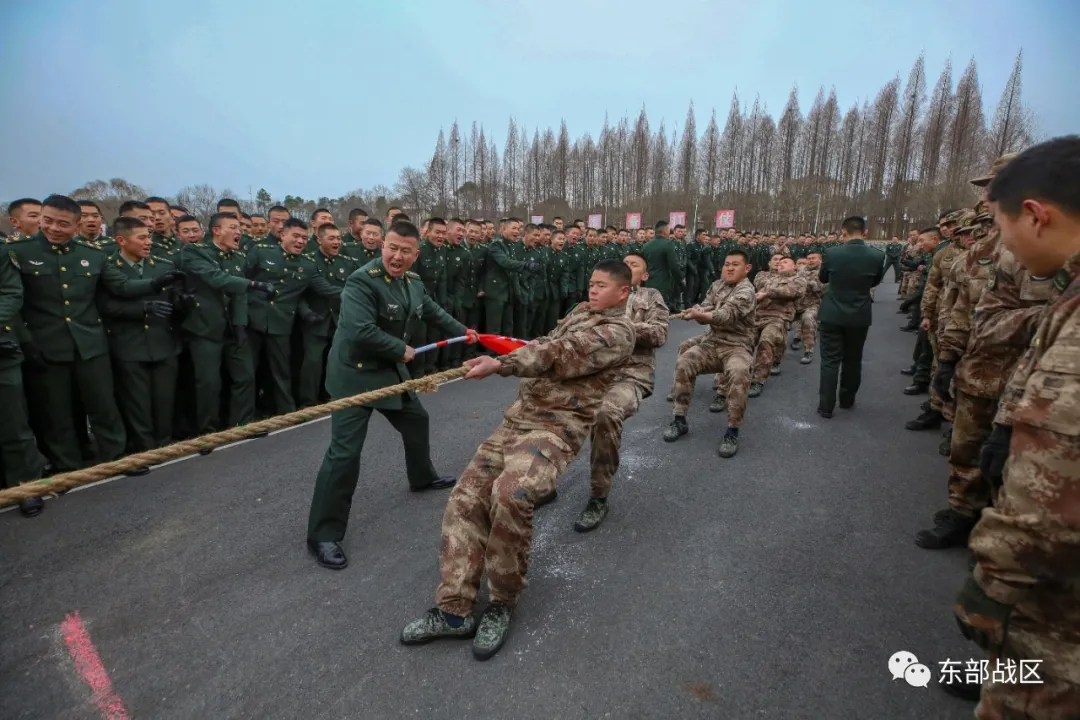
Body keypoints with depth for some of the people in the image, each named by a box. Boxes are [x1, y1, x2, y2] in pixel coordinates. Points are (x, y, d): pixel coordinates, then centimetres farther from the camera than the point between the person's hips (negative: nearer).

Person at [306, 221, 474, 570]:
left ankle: (422, 477, 50)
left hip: (390, 370, 9)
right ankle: (324, 534, 1)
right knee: (345, 451, -10)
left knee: (416, 420, 23)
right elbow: (361, 332, -33)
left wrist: (462, 331, 30)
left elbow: (433, 311, 21)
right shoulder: (361, 281, -23)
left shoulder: (414, 282, 3)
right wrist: (402, 350, -20)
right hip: (354, 373, -8)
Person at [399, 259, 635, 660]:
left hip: (555, 427, -8)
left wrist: (501, 364, -29)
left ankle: (503, 604, -8)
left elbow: (562, 354, -21)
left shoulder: (618, 331, -7)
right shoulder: (581, 312, 21)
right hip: (518, 417, 8)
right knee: (467, 496, -4)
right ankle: (454, 609, 4)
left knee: (510, 495, -33)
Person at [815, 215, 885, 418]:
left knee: (830, 361, 3)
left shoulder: (832, 253, -13)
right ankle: (847, 400, 30)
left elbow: (822, 278, 5)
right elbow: (875, 282, 9)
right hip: (859, 316, 2)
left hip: (832, 315, -1)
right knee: (852, 360, 17)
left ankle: (826, 406, 3)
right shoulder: (877, 256, -9)